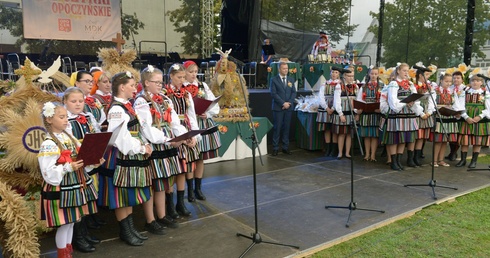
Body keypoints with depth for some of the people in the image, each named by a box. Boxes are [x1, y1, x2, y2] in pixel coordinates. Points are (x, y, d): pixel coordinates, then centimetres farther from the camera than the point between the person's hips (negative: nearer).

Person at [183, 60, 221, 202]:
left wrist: (207, 113, -12)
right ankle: (190, 190, 17)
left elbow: (215, 105, 5)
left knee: (201, 158, 11)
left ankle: (198, 188, 23)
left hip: (204, 123, 4)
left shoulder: (203, 86, 9)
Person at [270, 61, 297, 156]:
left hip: (289, 107, 4)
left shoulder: (291, 80, 14)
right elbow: (273, 93, -7)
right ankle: (275, 148, 3)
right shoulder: (274, 80, 0)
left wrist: (289, 103, -7)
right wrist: (283, 103, -13)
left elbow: (294, 92, 9)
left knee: (286, 128, 6)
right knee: (277, 128, -3)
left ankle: (285, 147, 12)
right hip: (278, 108, -4)